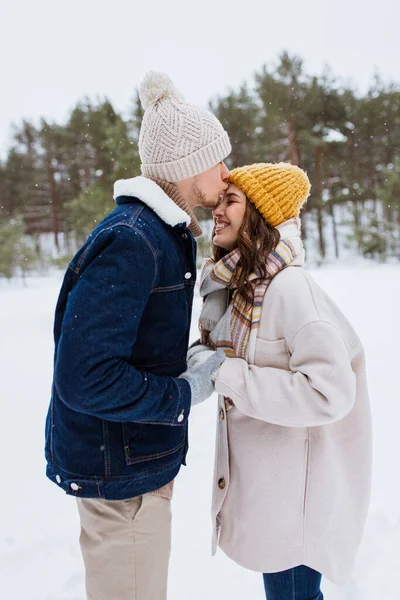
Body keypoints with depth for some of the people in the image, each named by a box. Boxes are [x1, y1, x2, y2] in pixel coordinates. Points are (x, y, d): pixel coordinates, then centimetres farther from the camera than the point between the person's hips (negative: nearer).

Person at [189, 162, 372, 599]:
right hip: (254, 476, 7)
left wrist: (225, 375, -26)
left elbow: (330, 392, -29)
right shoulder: (233, 285, 2)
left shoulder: (290, 288, -24)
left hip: (292, 488, -7)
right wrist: (199, 355, -5)